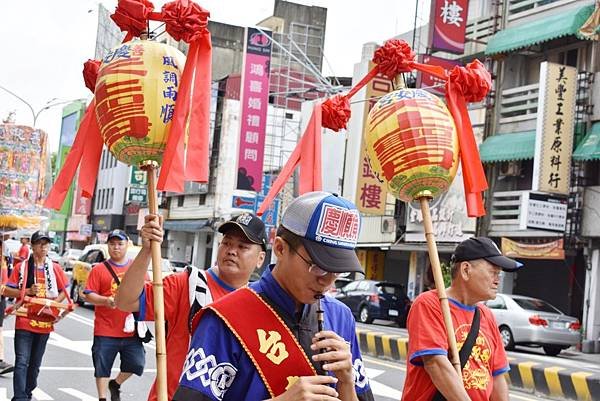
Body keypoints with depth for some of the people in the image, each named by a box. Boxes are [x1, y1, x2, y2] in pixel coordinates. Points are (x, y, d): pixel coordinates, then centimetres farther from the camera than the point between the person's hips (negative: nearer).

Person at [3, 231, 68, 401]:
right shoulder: (21, 267, -1)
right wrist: (27, 291, -16)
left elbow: (63, 291, 13)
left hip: (44, 323, 3)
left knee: (35, 363, 14)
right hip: (24, 322, -3)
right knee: (22, 362, -9)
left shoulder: (55, 268, 5)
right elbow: (7, 291, -1)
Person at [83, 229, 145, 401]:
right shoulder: (99, 269, 0)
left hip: (131, 330, 2)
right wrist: (106, 300, -21)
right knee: (102, 367, 5)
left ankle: (115, 384, 28)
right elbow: (88, 295, -4)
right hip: (105, 331, -2)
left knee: (137, 364, 1)